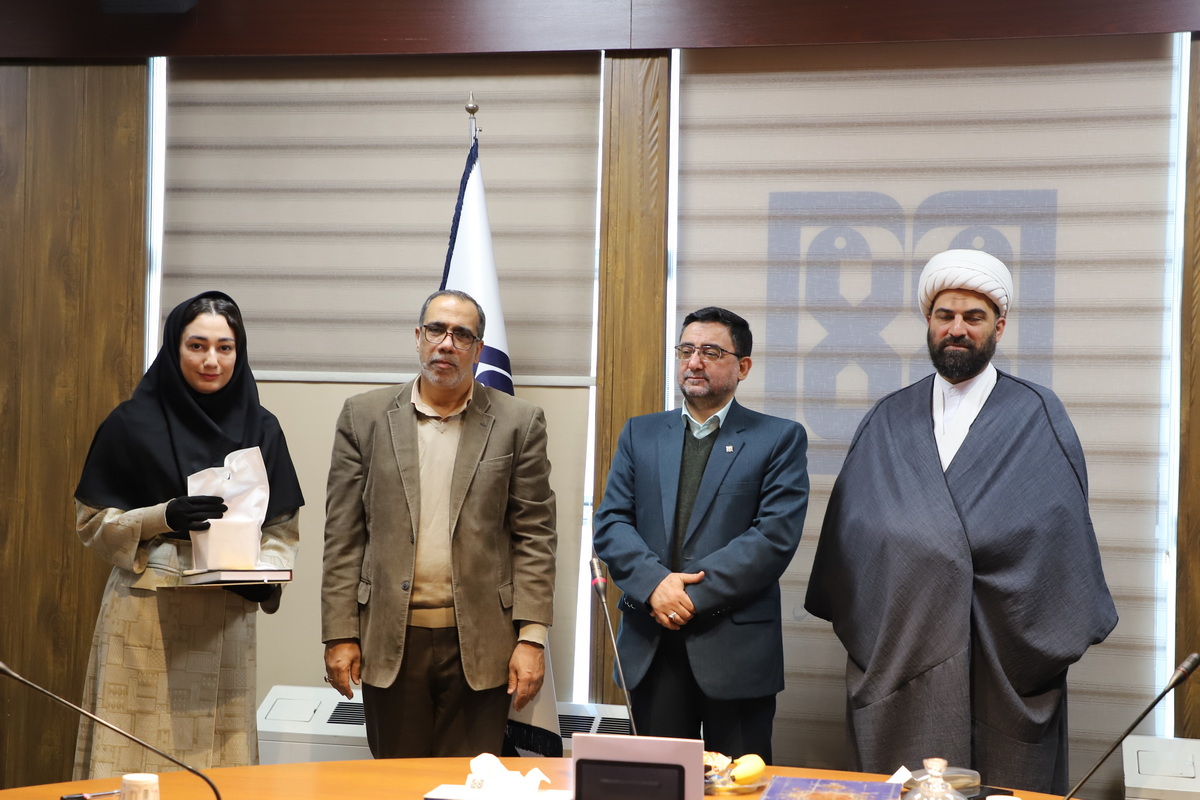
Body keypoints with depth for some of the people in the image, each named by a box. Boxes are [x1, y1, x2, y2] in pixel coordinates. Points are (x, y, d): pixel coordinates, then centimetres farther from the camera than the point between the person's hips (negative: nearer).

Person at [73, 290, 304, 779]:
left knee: (218, 756, 3)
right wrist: (162, 518, -14)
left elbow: (282, 526, 12)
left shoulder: (260, 429, 7)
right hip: (145, 615, -2)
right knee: (137, 756, -2)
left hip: (225, 620, 2)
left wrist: (264, 572, -7)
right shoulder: (132, 425, -1)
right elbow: (92, 522, 1)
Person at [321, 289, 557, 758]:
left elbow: (534, 535, 1)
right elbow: (343, 535, 4)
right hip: (390, 641, 1)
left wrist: (531, 637, -5)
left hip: (480, 646, -1)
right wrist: (340, 635, -1)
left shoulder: (519, 423, 3)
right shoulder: (365, 417, 6)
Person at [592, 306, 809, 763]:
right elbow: (610, 522, 5)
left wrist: (693, 593, -15)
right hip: (651, 647, 3)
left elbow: (776, 535, -9)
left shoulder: (780, 439, 3)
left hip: (736, 651, -3)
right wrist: (653, 582, -14)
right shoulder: (640, 434, 14)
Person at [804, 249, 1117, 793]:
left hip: (1005, 661, -2)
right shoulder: (888, 422, 11)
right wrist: (851, 616, 3)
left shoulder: (1038, 417, 3)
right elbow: (850, 528, 10)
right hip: (899, 657, 2)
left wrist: (1062, 629, -5)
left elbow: (1062, 529, 0)